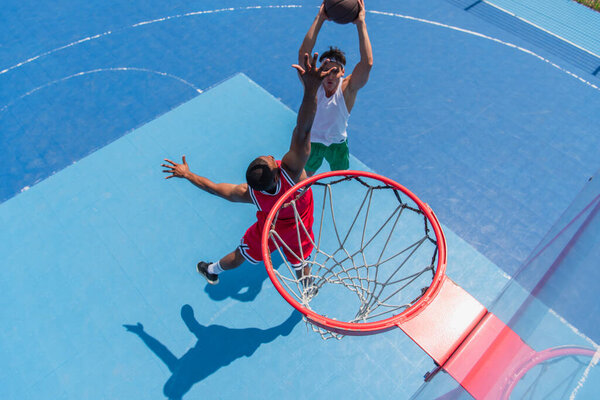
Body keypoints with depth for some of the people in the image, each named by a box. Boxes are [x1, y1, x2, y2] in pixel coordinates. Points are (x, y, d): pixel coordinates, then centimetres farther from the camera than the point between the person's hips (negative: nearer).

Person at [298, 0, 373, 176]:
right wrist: (319, 19, -39)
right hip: (311, 141, 0)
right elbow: (303, 54, -37)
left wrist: (361, 23, -40)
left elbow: (367, 63, -39)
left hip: (338, 143, 0)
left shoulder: (347, 89, -24)